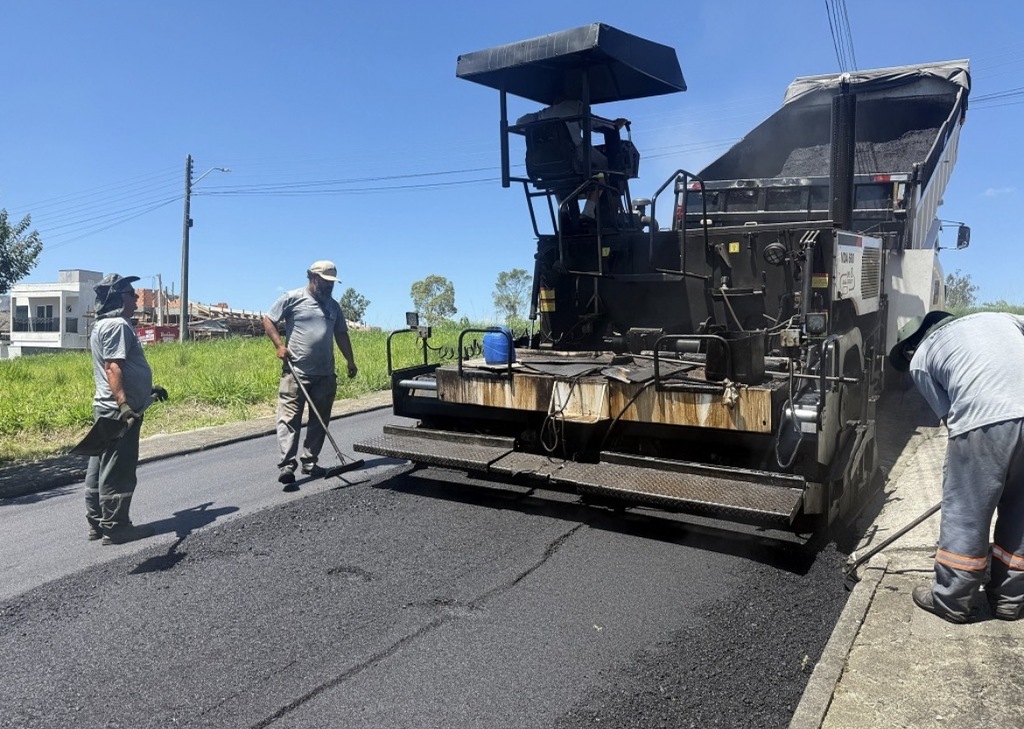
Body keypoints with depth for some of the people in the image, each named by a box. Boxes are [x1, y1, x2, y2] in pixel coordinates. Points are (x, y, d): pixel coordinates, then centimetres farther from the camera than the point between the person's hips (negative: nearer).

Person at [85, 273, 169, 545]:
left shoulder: (104, 325, 19)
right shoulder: (117, 325, -14)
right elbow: (113, 368, -25)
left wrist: (148, 389, 36)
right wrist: (124, 403, -33)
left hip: (107, 409, 11)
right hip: (119, 411, -11)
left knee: (100, 468, 14)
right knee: (118, 471, -3)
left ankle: (97, 523, 23)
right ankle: (115, 528, 4)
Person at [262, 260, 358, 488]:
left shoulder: (333, 306, 16)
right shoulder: (292, 298, -1)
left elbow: (341, 335, 20)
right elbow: (268, 320, 2)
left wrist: (351, 361, 14)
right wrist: (279, 345, -10)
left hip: (325, 374, 6)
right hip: (296, 372, -6)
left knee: (320, 420, 8)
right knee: (289, 418, -9)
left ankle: (309, 462, 18)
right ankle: (286, 466, -12)